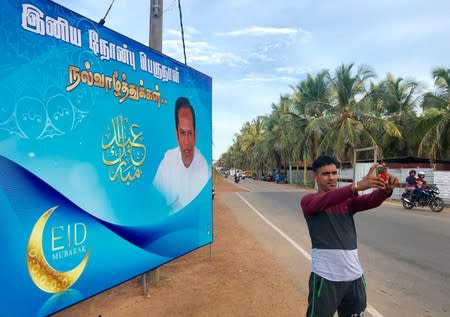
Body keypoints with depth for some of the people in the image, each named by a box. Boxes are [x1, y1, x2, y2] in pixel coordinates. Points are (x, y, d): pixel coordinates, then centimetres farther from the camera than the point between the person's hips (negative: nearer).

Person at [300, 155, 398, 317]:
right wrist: (357, 186, -40)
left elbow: (371, 200, -9)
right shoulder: (308, 200, -6)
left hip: (354, 276, 5)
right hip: (325, 277, -5)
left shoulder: (348, 200, 9)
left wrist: (386, 189, -31)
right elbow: (326, 200, -27)